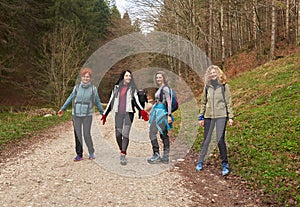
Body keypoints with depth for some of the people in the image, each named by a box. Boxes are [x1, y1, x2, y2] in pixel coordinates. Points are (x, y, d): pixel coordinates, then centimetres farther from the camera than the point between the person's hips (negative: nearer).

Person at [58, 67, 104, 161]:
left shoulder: (93, 89, -1)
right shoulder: (77, 87, 2)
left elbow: (97, 102, 8)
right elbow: (70, 99, 13)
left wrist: (103, 113, 12)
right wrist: (62, 109, 17)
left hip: (87, 115, -2)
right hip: (76, 115, 2)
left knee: (87, 135, -7)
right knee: (77, 135, 3)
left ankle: (91, 152, 16)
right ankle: (79, 155, 14)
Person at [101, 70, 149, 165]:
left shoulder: (132, 88, 7)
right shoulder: (116, 88, 14)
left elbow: (136, 101, 1)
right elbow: (111, 101, 16)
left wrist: (142, 111, -17)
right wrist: (105, 114, 15)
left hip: (128, 113, -2)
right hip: (118, 113, 3)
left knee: (125, 134, -14)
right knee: (118, 135, 1)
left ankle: (123, 156, -13)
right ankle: (122, 151, 23)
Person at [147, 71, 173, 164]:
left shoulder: (165, 88, -9)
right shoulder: (160, 89, 18)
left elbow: (169, 102, -16)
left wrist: (169, 115, -21)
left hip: (161, 112, -10)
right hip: (157, 113, 10)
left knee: (152, 133, -11)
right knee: (163, 134, 8)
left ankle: (156, 155, -7)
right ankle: (165, 157, 11)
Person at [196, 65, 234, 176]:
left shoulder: (224, 86, 1)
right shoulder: (207, 86, 8)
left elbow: (228, 102, 2)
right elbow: (203, 102, 13)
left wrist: (230, 117, -2)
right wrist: (201, 117, 9)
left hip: (221, 115, -3)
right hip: (208, 116, 3)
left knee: (220, 140, -6)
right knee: (206, 140, 9)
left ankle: (225, 164, 6)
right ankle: (200, 161, 20)